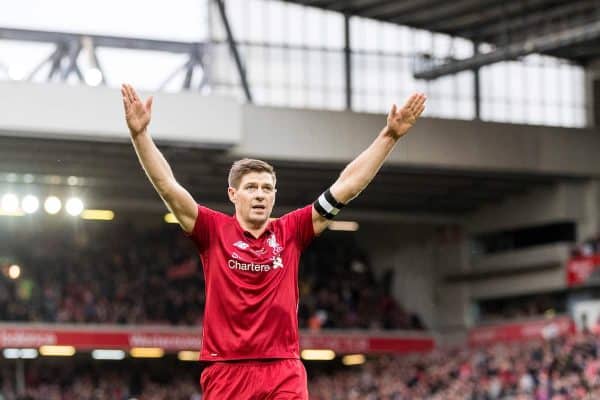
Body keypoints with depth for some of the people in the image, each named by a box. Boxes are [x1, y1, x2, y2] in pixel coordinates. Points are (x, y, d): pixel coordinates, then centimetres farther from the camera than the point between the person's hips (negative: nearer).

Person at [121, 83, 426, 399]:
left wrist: (389, 136, 3)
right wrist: (140, 134, -17)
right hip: (226, 372, -1)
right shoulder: (214, 231, 3)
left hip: (284, 374, 1)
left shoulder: (290, 232, 8)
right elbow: (168, 186, -6)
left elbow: (346, 186, 7)